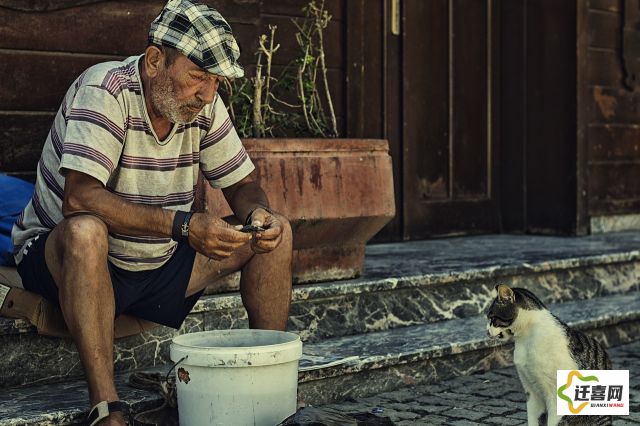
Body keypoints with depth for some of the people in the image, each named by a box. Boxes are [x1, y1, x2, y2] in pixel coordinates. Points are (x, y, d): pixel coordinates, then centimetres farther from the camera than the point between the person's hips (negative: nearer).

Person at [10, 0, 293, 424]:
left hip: (159, 268, 6)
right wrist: (182, 225, -38)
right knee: (86, 231, -40)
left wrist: (260, 214, -19)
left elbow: (242, 185, 5)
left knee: (274, 234, -5)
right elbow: (79, 200, -33)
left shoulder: (204, 105, -4)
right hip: (59, 258, -6)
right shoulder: (105, 90, -22)